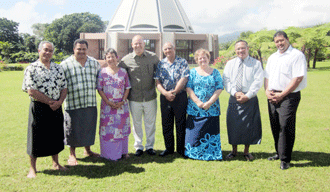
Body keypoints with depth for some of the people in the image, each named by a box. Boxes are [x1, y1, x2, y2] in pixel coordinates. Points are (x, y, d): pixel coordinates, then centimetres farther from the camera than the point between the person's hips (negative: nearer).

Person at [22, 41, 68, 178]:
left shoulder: (58, 68, 10)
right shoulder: (31, 69, -6)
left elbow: (64, 87, 10)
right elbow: (31, 91, -14)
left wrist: (59, 102, -8)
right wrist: (49, 102, -14)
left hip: (56, 108, 5)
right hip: (39, 107, -5)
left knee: (56, 135, 13)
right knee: (36, 137, 3)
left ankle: (56, 163, 29)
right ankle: (32, 168, 17)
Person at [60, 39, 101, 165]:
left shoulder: (94, 63, 11)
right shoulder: (65, 64, -1)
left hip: (90, 103, 4)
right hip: (73, 104, -4)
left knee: (89, 127, 14)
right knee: (73, 129, 4)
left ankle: (87, 150, 33)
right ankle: (72, 155, 20)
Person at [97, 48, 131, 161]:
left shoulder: (123, 72, 4)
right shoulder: (102, 72, 0)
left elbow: (127, 88, 5)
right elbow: (99, 89, -2)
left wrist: (122, 101, -8)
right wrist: (108, 102, -12)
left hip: (122, 105, 2)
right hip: (107, 106, -1)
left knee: (122, 128, 8)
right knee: (108, 129, 2)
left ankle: (122, 151, 22)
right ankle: (109, 153, 13)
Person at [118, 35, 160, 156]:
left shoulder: (153, 57, 1)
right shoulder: (126, 60, -1)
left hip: (150, 96, 0)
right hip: (134, 98, 0)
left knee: (150, 122, 10)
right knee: (136, 123, 11)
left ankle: (150, 146, 25)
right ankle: (138, 146, 25)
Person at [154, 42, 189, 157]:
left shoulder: (182, 62, 0)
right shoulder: (161, 64, 9)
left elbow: (184, 80, -10)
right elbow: (157, 82, 2)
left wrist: (173, 92, -14)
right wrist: (166, 93, -13)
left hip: (180, 96, -3)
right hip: (165, 97, 3)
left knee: (181, 123, 3)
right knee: (166, 124, 8)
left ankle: (181, 149, 16)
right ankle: (169, 148, 22)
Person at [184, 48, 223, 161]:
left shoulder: (215, 72, 8)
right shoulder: (193, 72, 8)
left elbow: (219, 89, 0)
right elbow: (188, 88, 0)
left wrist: (209, 102, -12)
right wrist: (198, 102, -12)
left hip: (211, 108, 0)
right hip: (195, 108, 0)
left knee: (211, 132, 0)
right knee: (194, 132, 0)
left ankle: (211, 154, 11)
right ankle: (193, 153, 11)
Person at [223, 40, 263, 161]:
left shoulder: (256, 64, 3)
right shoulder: (230, 64, 12)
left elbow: (258, 82, -5)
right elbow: (226, 81, 3)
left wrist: (247, 96, -13)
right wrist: (235, 93, -12)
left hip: (250, 99, -2)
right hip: (234, 98, 2)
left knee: (249, 125, 1)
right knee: (233, 124, 4)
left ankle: (246, 151, 17)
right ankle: (234, 151, 18)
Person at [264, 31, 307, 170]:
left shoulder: (297, 55, -6)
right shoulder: (272, 57, 18)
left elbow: (298, 78, -14)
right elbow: (267, 76, 20)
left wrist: (282, 95, -15)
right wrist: (267, 90, 1)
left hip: (289, 96, -7)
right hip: (273, 97, 7)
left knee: (285, 126, -9)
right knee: (275, 126, 11)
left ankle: (285, 159, 0)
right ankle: (279, 153, 27)